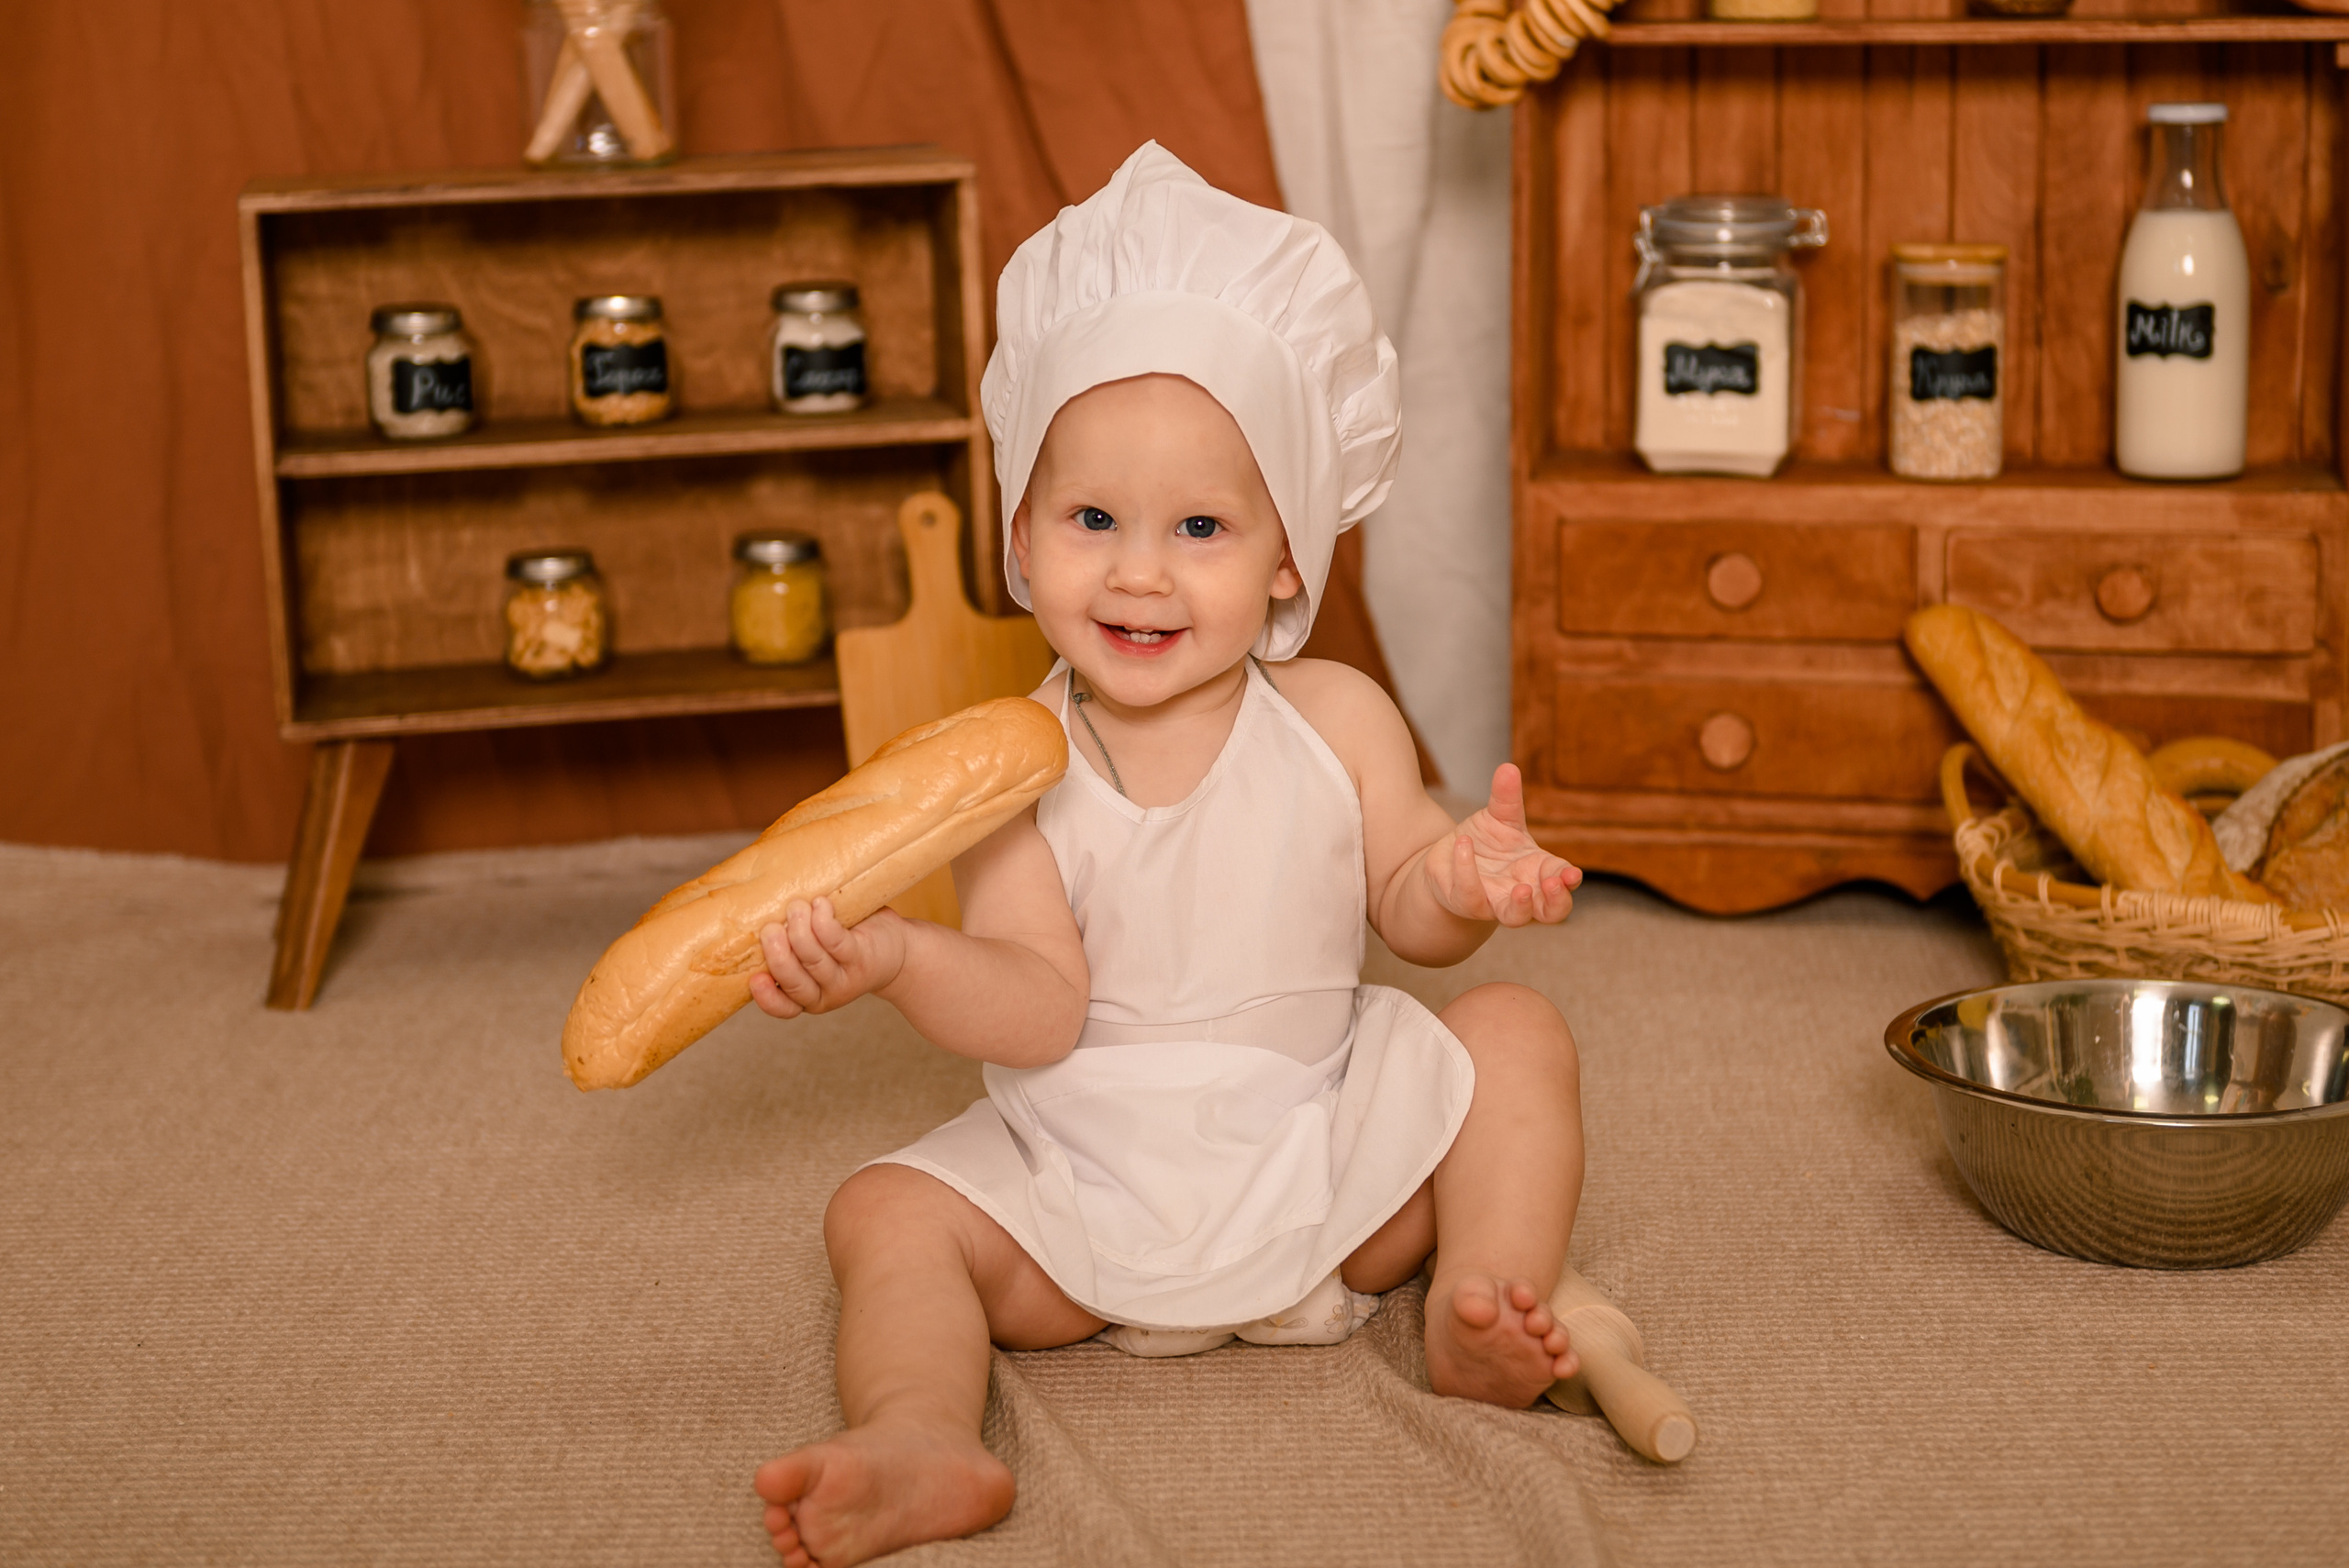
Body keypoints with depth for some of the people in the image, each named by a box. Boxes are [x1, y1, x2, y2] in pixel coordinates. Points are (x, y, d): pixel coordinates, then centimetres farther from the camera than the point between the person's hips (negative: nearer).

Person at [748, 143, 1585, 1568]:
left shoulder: (1336, 720, -7)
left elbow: (1403, 906, -1)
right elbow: (1040, 1008, -18)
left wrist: (1458, 881, -26)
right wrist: (898, 957, -39)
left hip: (1333, 1148, 1)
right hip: (1092, 1181, 0)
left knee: (1517, 1033, -13)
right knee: (888, 1214, -17)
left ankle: (1484, 1314, -20)